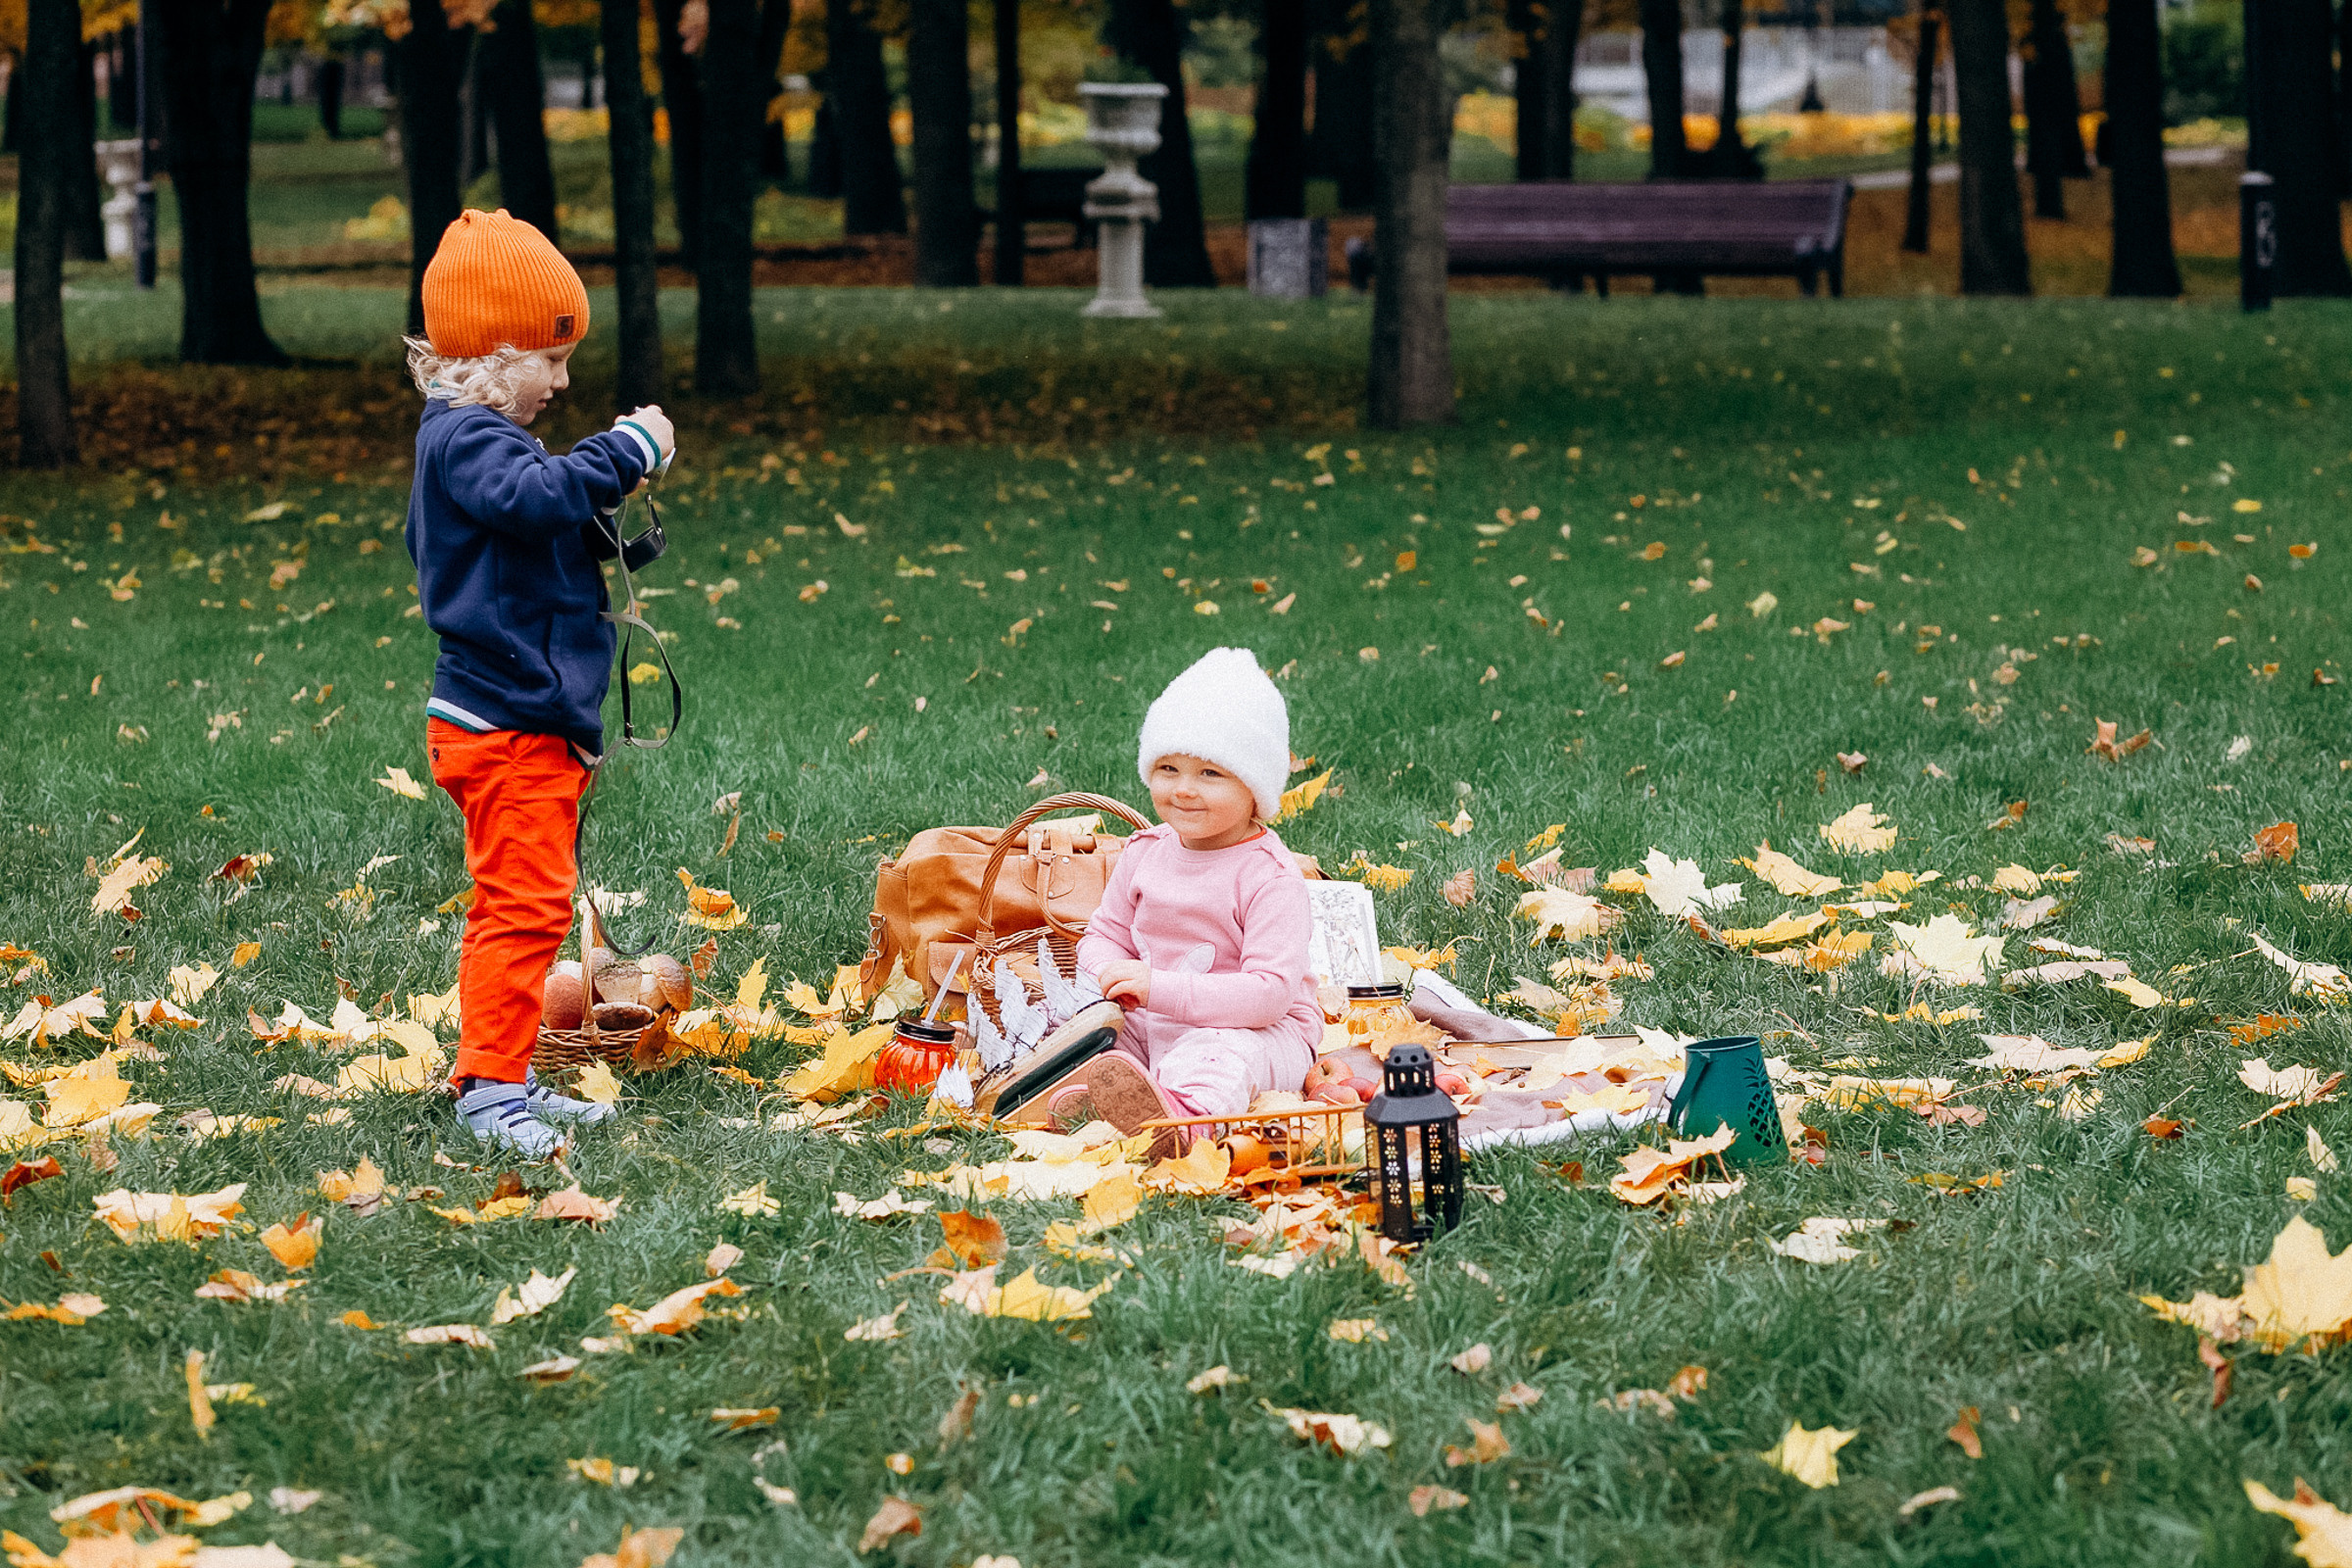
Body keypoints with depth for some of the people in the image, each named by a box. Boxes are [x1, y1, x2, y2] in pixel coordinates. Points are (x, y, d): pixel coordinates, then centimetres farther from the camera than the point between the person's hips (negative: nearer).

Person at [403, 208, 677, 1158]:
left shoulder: (471, 438, 17)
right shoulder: (465, 440, -16)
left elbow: (549, 538, 21)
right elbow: (533, 494, -36)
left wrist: (602, 527, 4)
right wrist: (627, 450, -27)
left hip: (534, 727, 11)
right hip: (508, 725, -11)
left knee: (518, 904, 16)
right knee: (526, 902, -10)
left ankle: (504, 1082, 24)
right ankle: (489, 1086, -6)